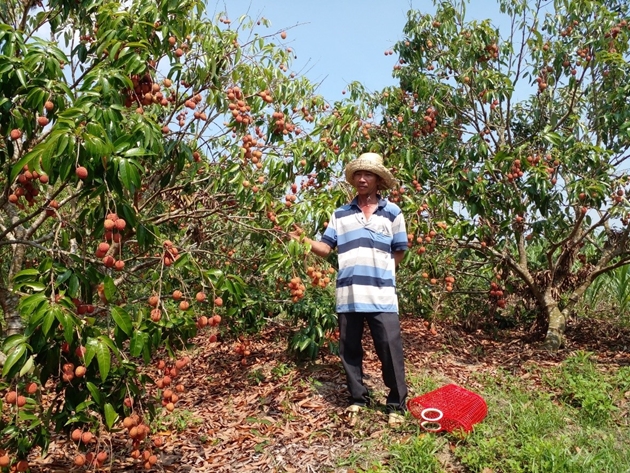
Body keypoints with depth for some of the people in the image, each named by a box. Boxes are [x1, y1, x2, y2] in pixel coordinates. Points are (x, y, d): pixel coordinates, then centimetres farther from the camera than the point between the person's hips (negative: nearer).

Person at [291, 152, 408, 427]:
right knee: (350, 350, 11)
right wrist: (304, 240, -10)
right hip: (348, 295, 2)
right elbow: (325, 248, 7)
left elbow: (399, 253, 11)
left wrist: (379, 273, 2)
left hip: (382, 295, -2)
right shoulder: (340, 214, 12)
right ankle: (357, 400, 27)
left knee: (390, 350, -1)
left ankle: (396, 404, 15)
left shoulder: (392, 212, 7)